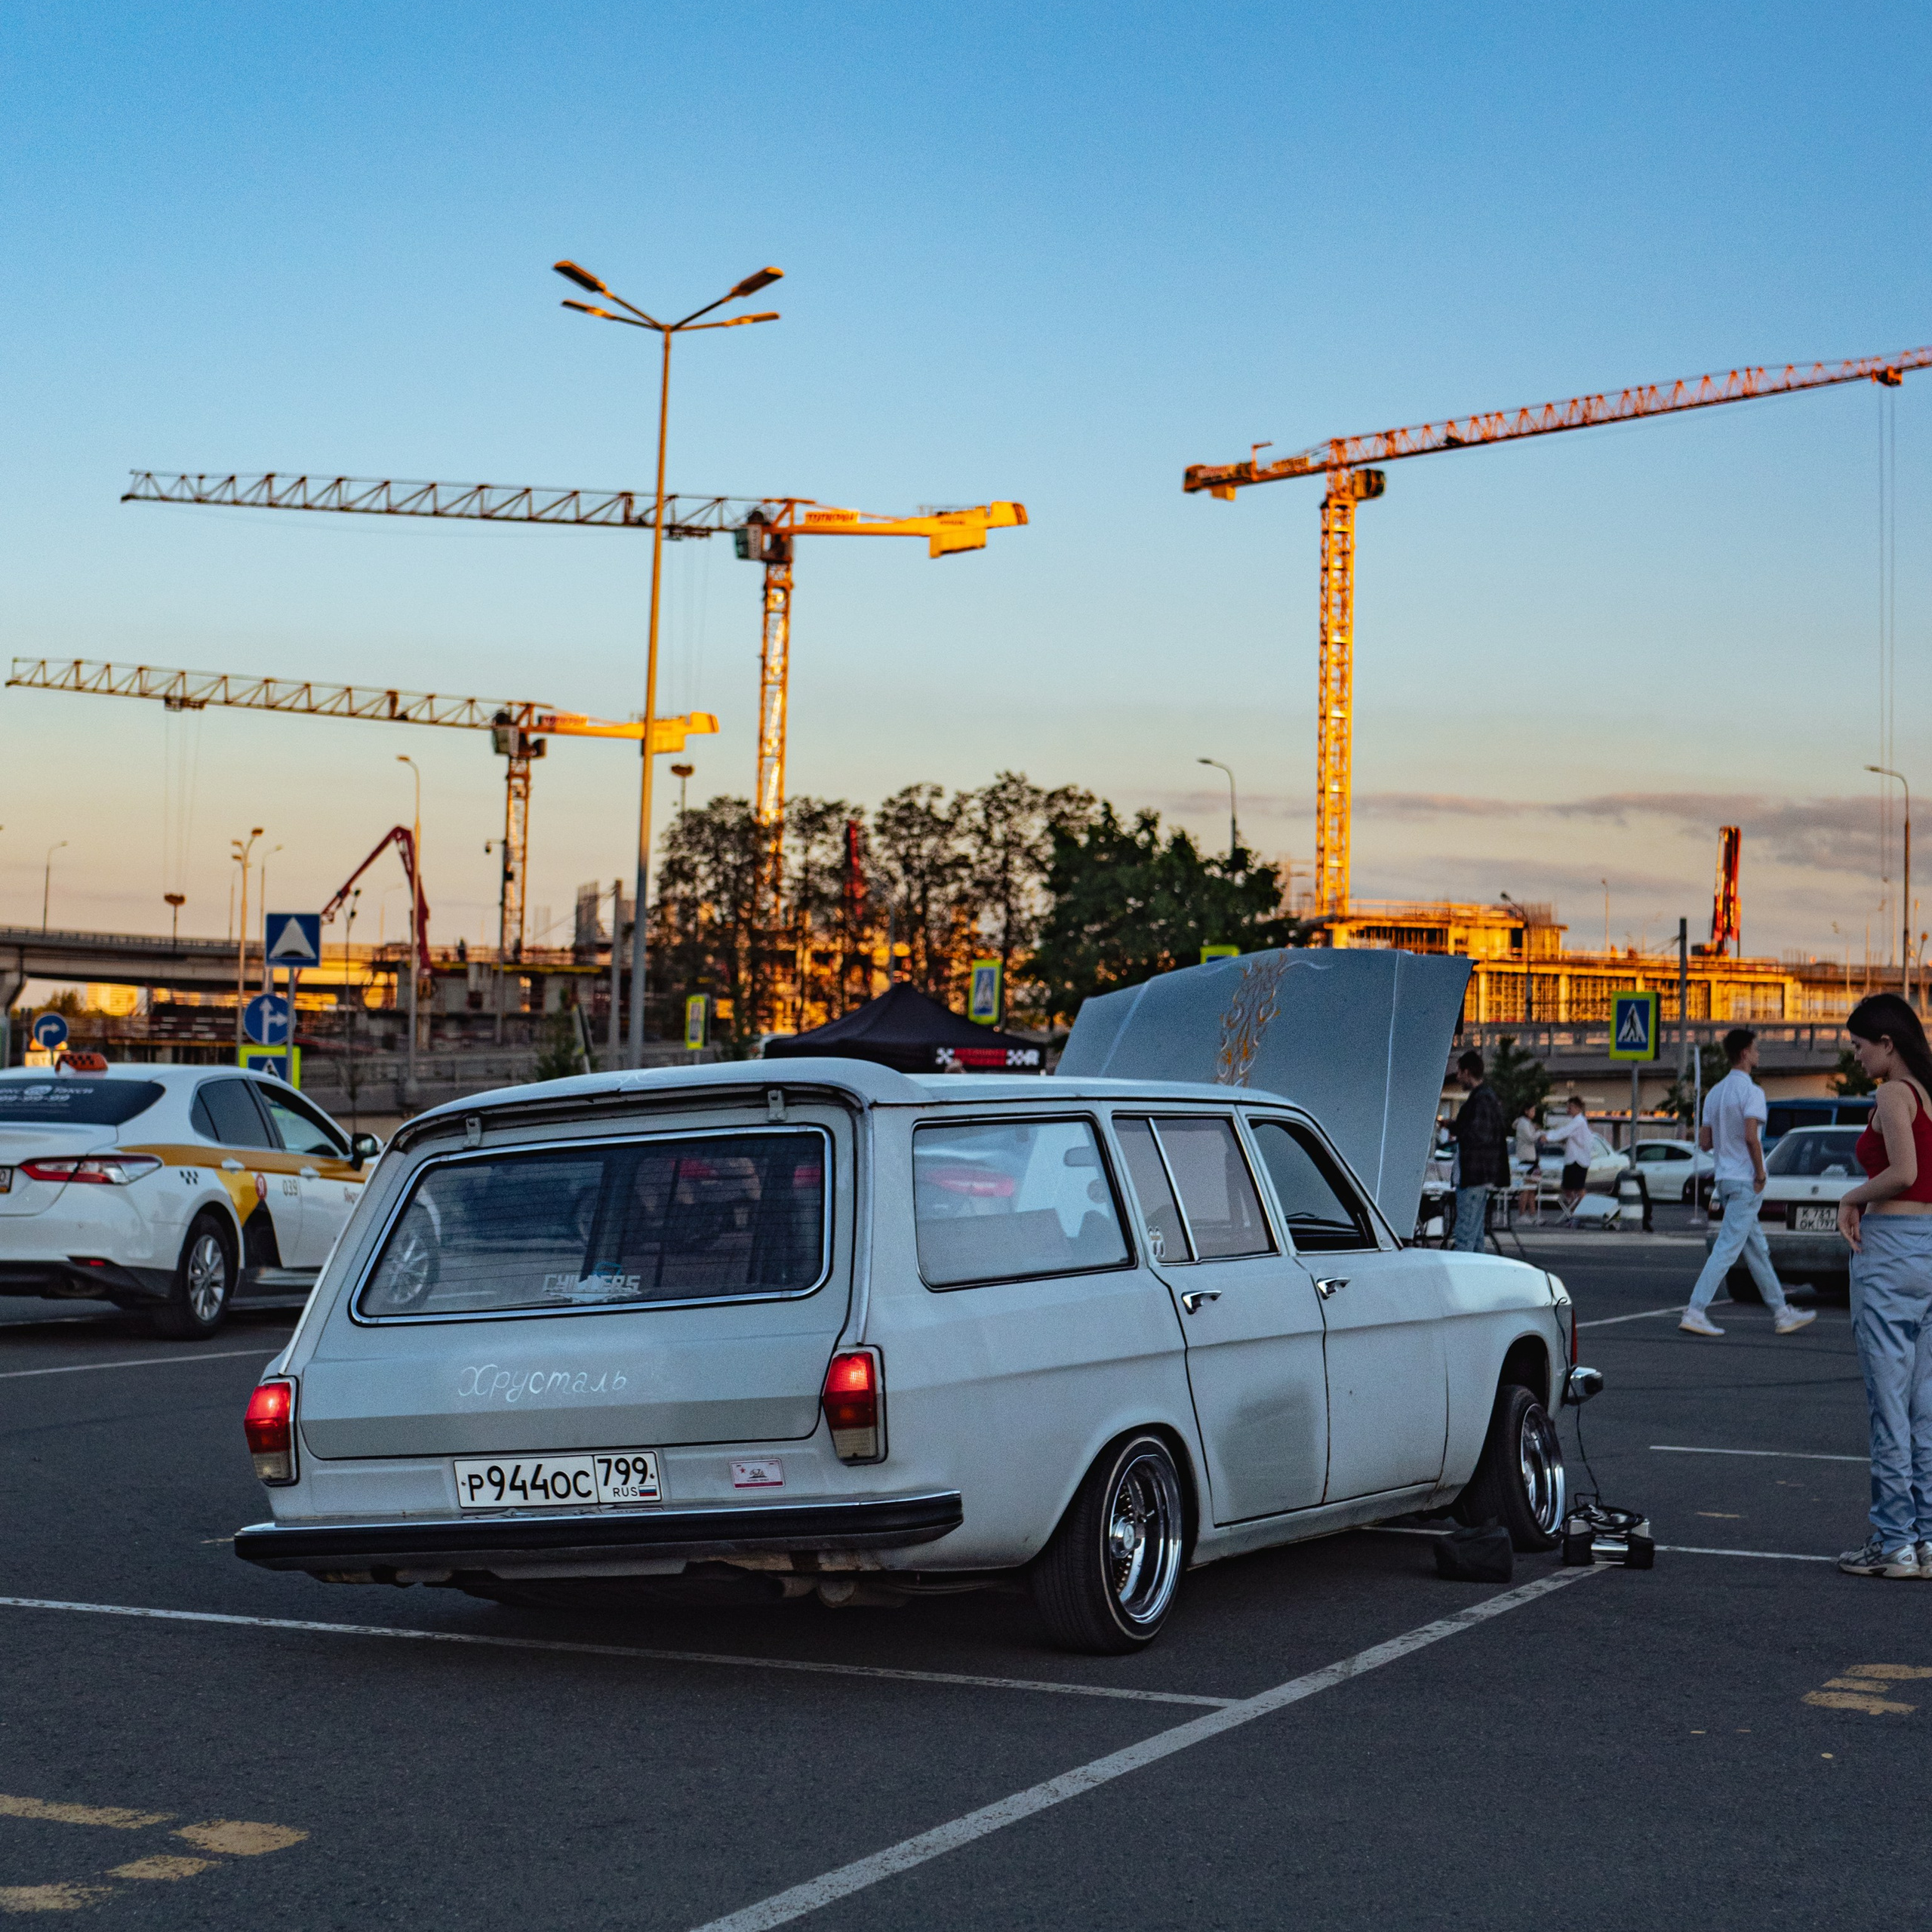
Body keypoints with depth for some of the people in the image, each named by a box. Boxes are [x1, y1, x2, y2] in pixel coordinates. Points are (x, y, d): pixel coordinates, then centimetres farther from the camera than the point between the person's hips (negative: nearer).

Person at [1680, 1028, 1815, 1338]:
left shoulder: (1715, 1093, 12)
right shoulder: (1750, 1091, -13)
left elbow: (1704, 1142, 11)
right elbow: (1751, 1137, -22)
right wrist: (1760, 1175, -13)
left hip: (1724, 1178, 9)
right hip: (1744, 1179, -9)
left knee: (1757, 1250, 14)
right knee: (1727, 1248, -9)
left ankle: (1781, 1313, 21)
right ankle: (1695, 1312, -13)